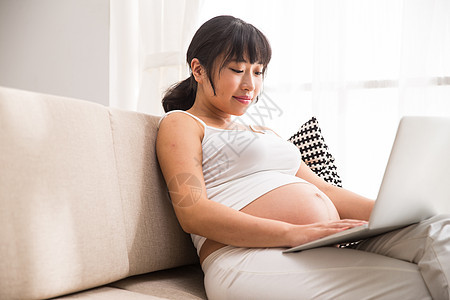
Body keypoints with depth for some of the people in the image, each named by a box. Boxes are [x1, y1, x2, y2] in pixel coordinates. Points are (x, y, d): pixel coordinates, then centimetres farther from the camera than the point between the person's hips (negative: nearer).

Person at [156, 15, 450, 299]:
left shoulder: (264, 133, 32)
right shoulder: (180, 123, 8)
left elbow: (322, 190, 23)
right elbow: (192, 213, -9)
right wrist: (294, 233, -20)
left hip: (324, 253, 8)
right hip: (248, 259, -7)